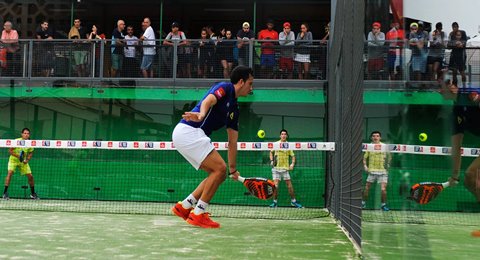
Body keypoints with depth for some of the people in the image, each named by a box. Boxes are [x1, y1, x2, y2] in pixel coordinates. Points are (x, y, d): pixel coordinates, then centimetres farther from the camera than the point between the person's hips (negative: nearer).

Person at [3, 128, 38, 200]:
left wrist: (27, 160, -12)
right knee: (10, 172, -25)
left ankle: (33, 194, 17)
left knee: (30, 176, -1)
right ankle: (5, 193, -21)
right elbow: (10, 151, -13)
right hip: (13, 160, -3)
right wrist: (17, 156, -28)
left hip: (23, 162, 3)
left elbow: (30, 153, 5)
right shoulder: (17, 141, -18)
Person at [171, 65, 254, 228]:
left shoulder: (234, 108, 23)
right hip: (188, 131, -10)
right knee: (219, 168, -14)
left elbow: (232, 141, 24)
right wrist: (201, 114, -45)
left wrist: (233, 169, 23)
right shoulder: (225, 87, -2)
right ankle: (198, 214, -6)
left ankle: (184, 207, 12)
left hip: (194, 136, 10)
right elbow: (208, 100, -23)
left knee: (220, 174, 9)